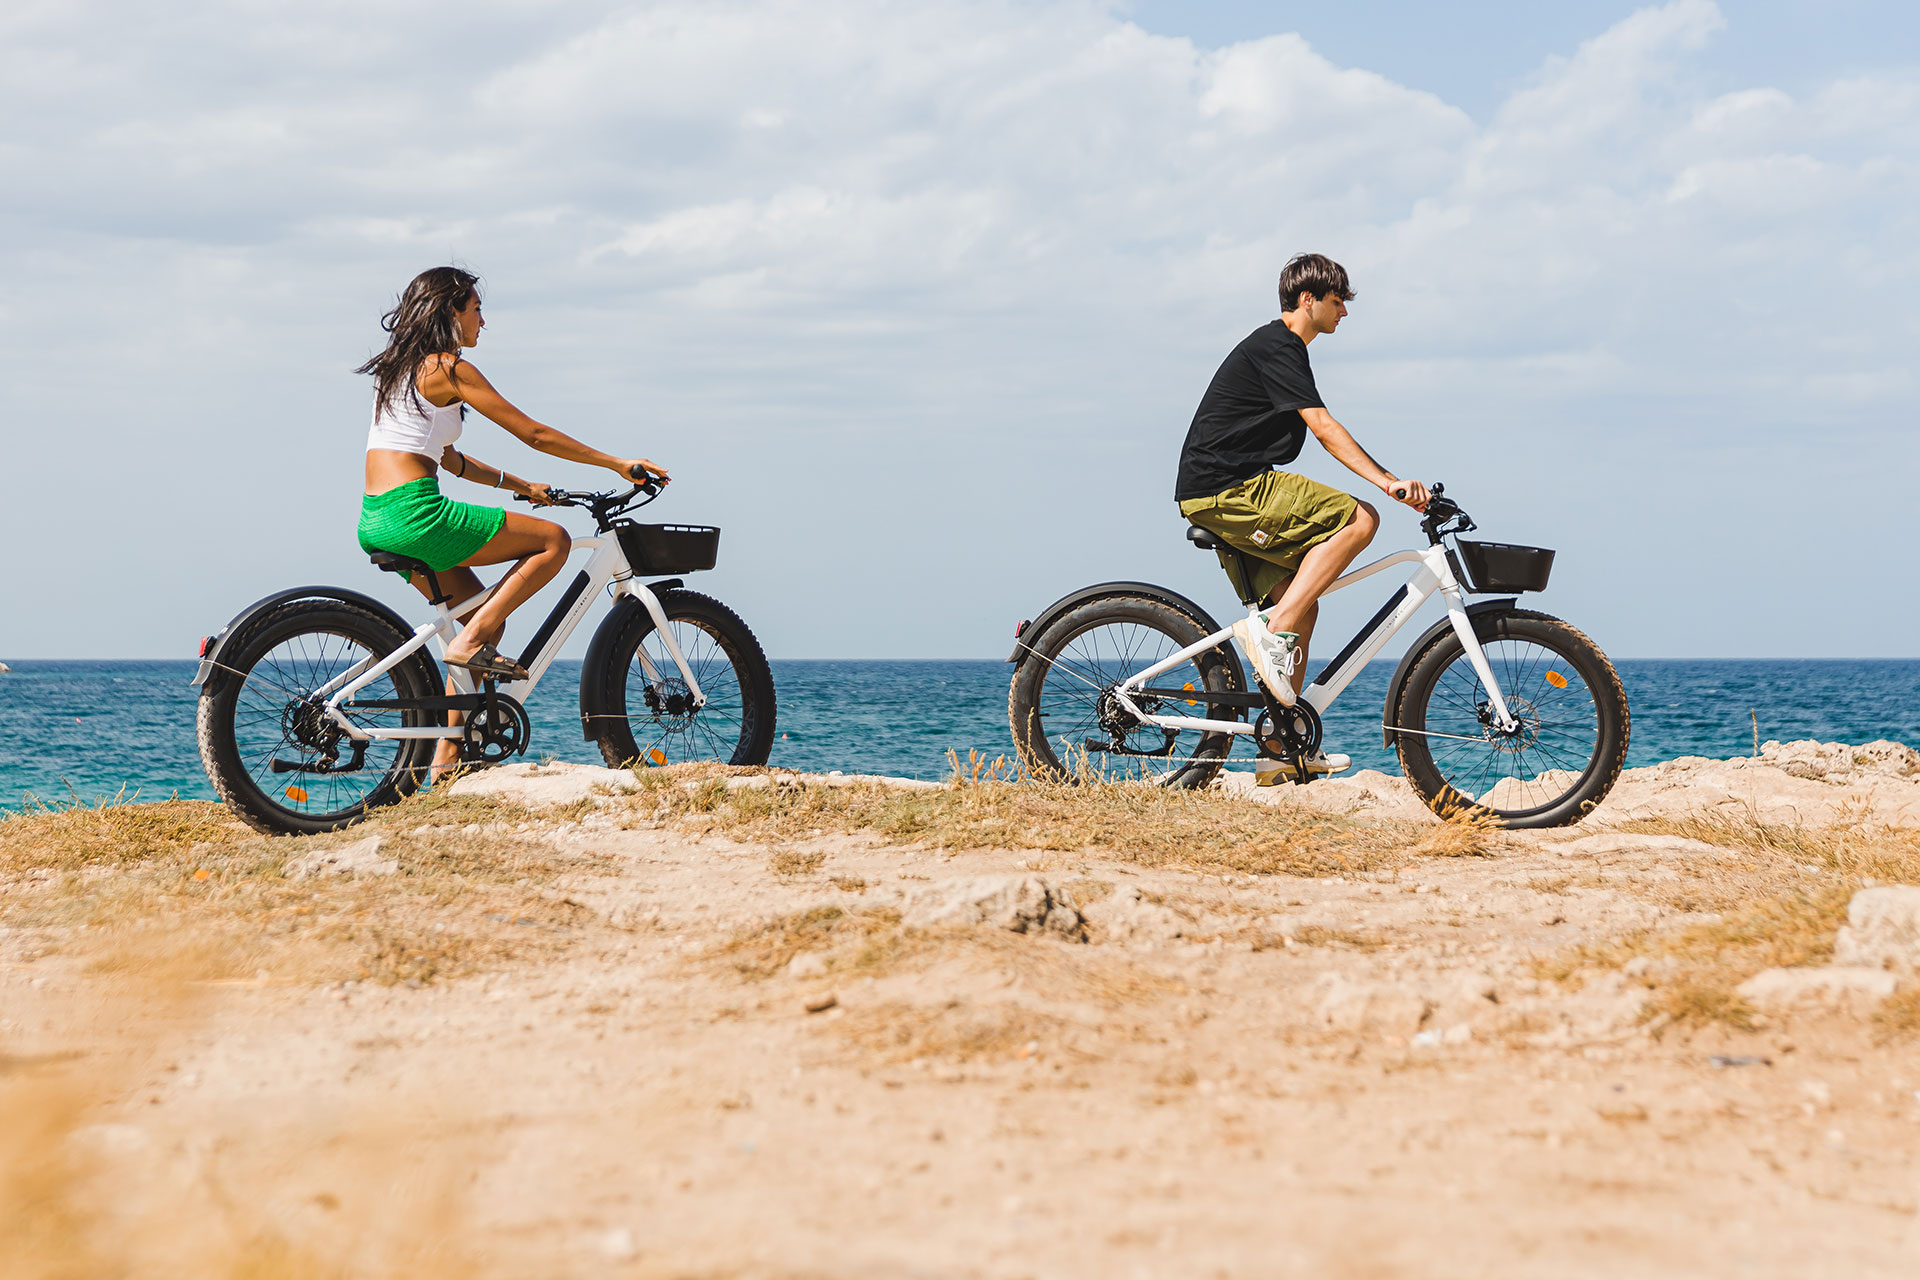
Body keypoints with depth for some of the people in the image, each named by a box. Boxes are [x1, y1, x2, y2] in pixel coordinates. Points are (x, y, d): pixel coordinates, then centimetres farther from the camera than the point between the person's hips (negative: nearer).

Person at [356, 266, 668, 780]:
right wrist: (618, 464, 1)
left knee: (488, 620, 20)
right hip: (414, 514, -9)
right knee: (554, 540, -1)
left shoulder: (400, 369, 21)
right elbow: (534, 433, -5)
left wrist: (518, 485, 30)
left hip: (376, 522, 9)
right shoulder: (450, 368, -6)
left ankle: (448, 756, 17)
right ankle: (471, 642, -7)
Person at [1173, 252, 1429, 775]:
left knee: (1300, 605, 10)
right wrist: (1387, 481, -28)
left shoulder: (1278, 347, 23)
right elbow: (1323, 426, -21)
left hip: (1218, 494, 10)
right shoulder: (1277, 346, -10)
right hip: (1226, 490, -10)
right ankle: (1271, 629, -20)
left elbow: (1317, 430, 28)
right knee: (1359, 518, -17)